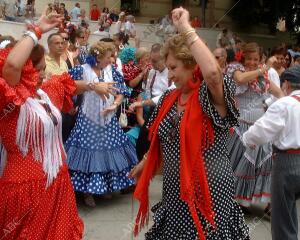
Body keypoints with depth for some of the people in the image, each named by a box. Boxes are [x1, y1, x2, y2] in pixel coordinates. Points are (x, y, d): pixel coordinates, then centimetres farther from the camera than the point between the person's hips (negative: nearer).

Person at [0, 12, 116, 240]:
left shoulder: (46, 91, 6)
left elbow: (68, 85, 28)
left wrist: (94, 85, 37)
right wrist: (36, 31, -29)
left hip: (57, 181, 8)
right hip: (28, 186, -8)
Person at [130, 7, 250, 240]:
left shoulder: (212, 97, -15)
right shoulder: (169, 99, 6)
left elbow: (213, 71, -38)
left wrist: (185, 27, -30)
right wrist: (144, 164, 31)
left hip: (209, 193, -6)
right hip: (175, 193, 6)